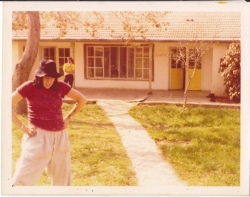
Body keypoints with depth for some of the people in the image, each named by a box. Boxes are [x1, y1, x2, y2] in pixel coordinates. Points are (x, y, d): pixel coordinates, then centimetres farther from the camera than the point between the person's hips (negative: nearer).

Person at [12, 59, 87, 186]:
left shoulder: (60, 86, 1)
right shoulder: (29, 87, -8)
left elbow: (82, 100, 12)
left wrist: (68, 117, 5)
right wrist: (22, 127, -13)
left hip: (60, 136, 4)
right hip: (38, 136, -4)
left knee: (62, 176, 15)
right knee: (23, 178, -8)